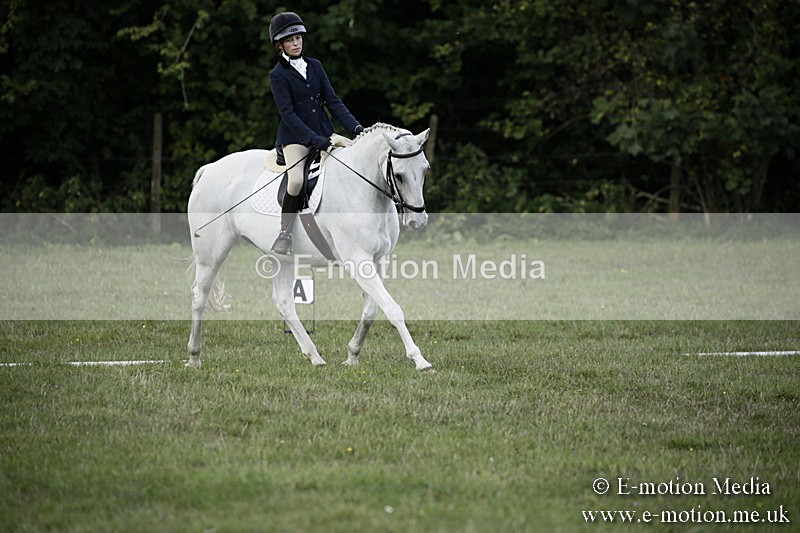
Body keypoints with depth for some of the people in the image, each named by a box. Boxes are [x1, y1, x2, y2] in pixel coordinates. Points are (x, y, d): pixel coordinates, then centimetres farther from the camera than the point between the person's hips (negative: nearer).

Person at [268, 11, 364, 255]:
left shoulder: (315, 66, 12)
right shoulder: (278, 75, -4)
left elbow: (332, 100, 7)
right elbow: (287, 113, -13)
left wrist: (354, 126, -8)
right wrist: (314, 139, -24)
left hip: (324, 134, 6)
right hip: (295, 137, -6)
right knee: (296, 180, -30)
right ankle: (285, 233, -14)